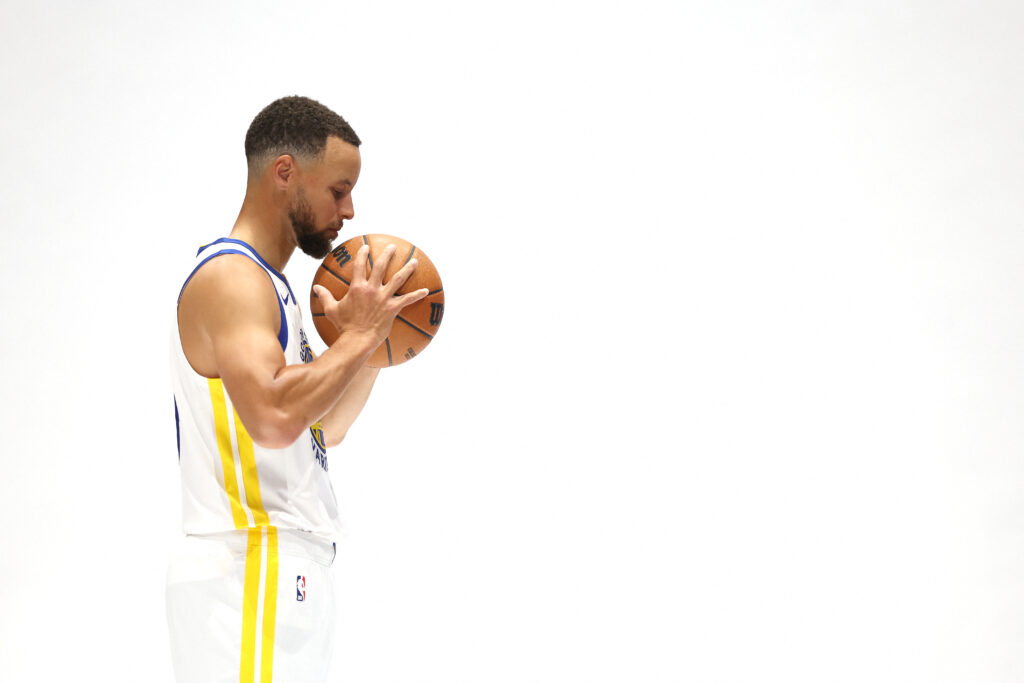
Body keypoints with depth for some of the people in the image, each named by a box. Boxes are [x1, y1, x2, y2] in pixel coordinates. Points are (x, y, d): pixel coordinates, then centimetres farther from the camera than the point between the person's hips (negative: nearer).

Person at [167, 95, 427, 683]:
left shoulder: (267, 283, 20)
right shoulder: (229, 277, -12)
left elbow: (322, 428, 25)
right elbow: (275, 418, -28)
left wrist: (374, 345, 12)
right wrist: (358, 336, -17)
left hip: (286, 572, 10)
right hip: (248, 573, -10)